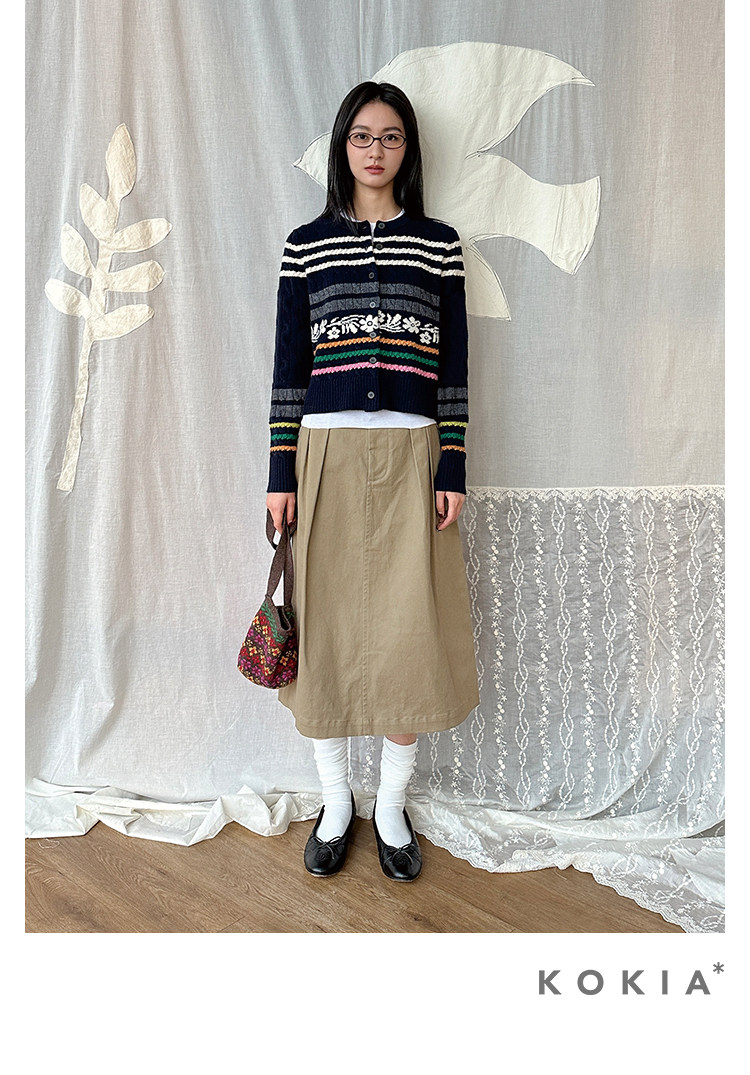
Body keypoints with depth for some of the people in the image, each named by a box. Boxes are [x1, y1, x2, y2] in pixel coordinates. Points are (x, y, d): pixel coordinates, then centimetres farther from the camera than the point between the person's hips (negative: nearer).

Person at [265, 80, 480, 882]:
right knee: (325, 630, 4)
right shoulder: (306, 244, 9)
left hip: (411, 455, 0)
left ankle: (391, 807, 23)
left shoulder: (439, 243, 9)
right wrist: (280, 472, 0)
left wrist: (452, 469, -1)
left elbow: (453, 364, 6)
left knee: (410, 634, 1)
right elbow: (288, 366, 6)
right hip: (326, 454, 1)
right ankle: (336, 803, 25)